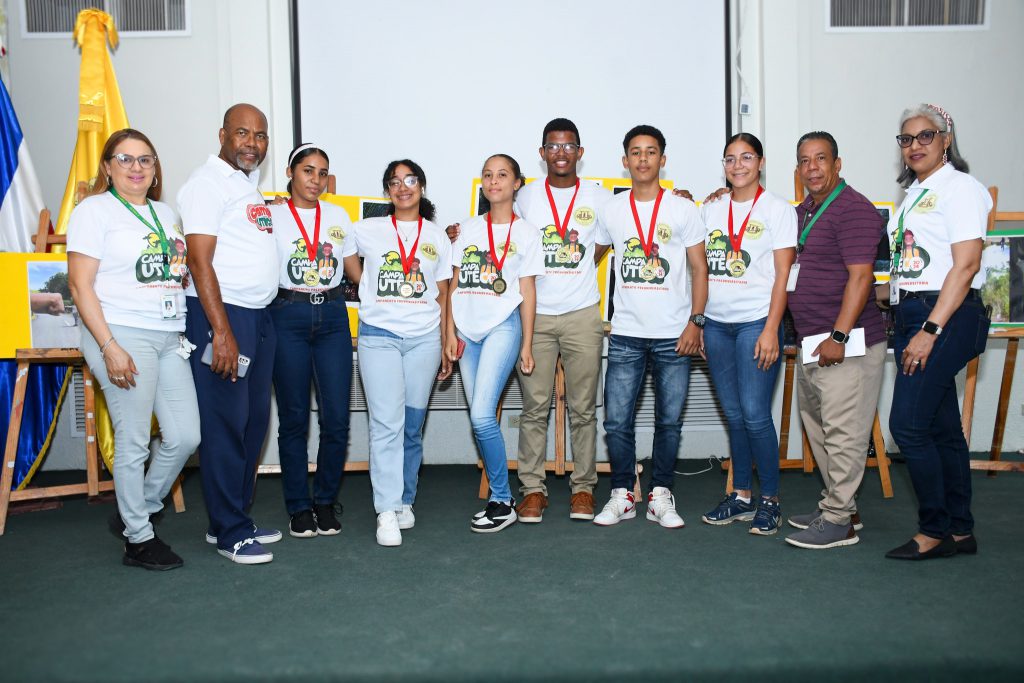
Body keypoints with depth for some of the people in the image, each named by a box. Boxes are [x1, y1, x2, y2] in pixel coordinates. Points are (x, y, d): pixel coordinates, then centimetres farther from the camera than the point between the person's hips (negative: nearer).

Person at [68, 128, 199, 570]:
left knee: (186, 437, 5)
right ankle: (138, 539, 14)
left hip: (170, 337, 7)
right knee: (134, 442, -2)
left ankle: (141, 509, 28)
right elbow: (80, 284, -9)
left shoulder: (166, 214, 17)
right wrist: (110, 347, -16)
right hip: (123, 335, -6)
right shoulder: (94, 210, -2)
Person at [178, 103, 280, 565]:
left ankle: (237, 516, 23)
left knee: (255, 421, 12)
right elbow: (199, 260, -16)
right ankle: (230, 533, 7)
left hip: (260, 315, 9)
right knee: (225, 425, -3)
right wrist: (222, 331, -22)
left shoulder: (250, 182, 17)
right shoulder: (207, 183, -9)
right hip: (220, 315, -9)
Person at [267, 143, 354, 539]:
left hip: (333, 317, 3)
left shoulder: (338, 216, 12)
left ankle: (326, 502, 16)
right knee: (294, 418, 3)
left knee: (336, 418, -2)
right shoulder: (272, 216, 3)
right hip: (288, 317, -2)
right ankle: (299, 507, 16)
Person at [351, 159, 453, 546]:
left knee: (413, 425, 5)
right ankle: (387, 512, -9)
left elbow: (443, 297, 13)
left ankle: (404, 501, 19)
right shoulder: (368, 231, 8)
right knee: (387, 423, -11)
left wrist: (447, 347, 10)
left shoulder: (437, 238, 13)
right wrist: (368, 288, 11)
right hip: (379, 336, -2)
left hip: (424, 338, 2)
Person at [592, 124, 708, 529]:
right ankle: (622, 495, 15)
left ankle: (660, 496, 19)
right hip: (625, 334, 1)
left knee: (669, 420, 5)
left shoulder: (683, 210, 2)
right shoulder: (610, 211, 7)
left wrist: (695, 321, -6)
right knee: (617, 421, 0)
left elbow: (700, 270, 3)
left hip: (673, 336, -1)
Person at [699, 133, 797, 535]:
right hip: (716, 323, 5)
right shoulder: (711, 210, 14)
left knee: (754, 414, -7)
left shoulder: (777, 209, 1)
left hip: (756, 322, -4)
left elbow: (783, 273, -5)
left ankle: (770, 501, 7)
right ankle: (741, 496, 19)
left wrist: (771, 329, -13)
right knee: (733, 415, 9)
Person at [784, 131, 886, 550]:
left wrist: (838, 336, -24)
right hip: (810, 343, 10)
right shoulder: (802, 211, 16)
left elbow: (860, 276, -19)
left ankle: (838, 521, 3)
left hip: (846, 344, -10)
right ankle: (839, 505, 29)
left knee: (842, 433, -5)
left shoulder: (853, 209, -12)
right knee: (819, 429, 17)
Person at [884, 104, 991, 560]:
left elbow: (965, 266, -15)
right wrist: (908, 326, 10)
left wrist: (930, 331, -20)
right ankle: (960, 531, 19)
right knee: (941, 427, 11)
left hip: (946, 316, -8)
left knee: (907, 424, -11)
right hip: (910, 316, 8)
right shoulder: (913, 193, 19)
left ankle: (935, 531, 3)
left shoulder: (960, 188, -6)